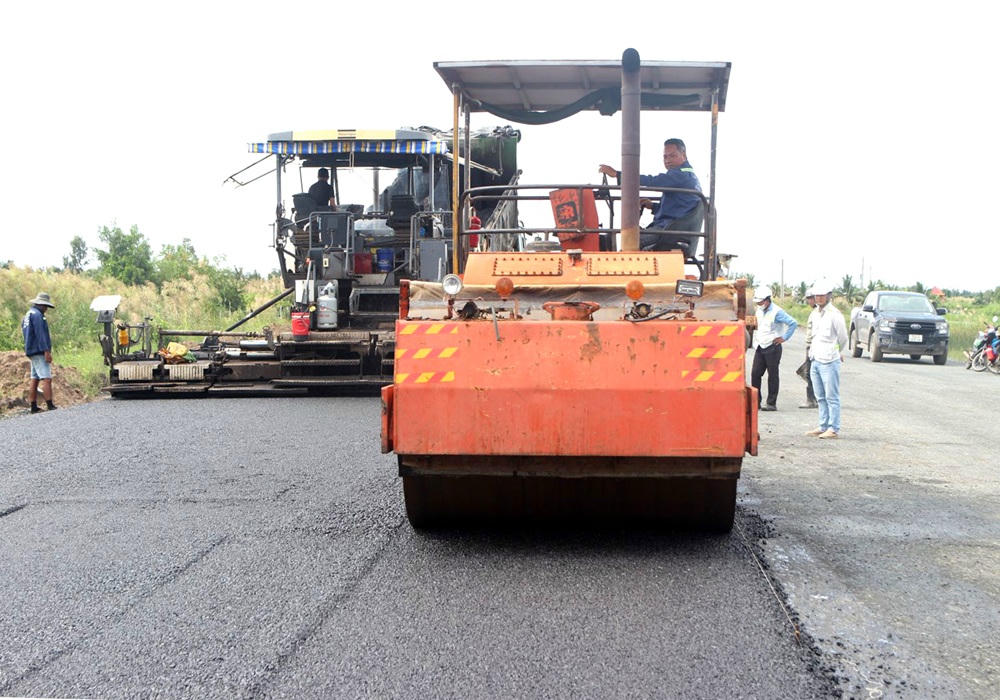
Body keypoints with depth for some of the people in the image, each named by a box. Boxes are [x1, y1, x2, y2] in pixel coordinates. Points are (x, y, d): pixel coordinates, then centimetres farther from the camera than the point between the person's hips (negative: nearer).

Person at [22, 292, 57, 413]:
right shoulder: (37, 315, -12)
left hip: (32, 352, 10)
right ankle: (50, 406, -20)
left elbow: (25, 333, 24)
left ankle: (33, 407, 9)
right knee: (46, 379, -14)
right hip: (39, 352, -10)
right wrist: (47, 351, -22)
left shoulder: (27, 315, 20)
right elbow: (40, 334, -20)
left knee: (34, 379, 9)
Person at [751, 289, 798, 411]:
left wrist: (784, 338, -14)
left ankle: (771, 403, 5)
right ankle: (755, 402, 8)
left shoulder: (776, 312, -14)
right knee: (755, 373, 2)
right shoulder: (759, 311, 11)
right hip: (760, 346, 7)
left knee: (772, 375, -1)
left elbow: (793, 323, -17)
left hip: (773, 347, -7)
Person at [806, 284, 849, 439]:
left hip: (829, 361, -8)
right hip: (816, 360, 8)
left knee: (832, 397, -4)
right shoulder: (814, 313, 12)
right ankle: (823, 426, 19)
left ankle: (834, 429, -1)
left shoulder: (834, 314, -10)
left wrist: (837, 353, 10)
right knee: (820, 397, 12)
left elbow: (843, 337, -2)